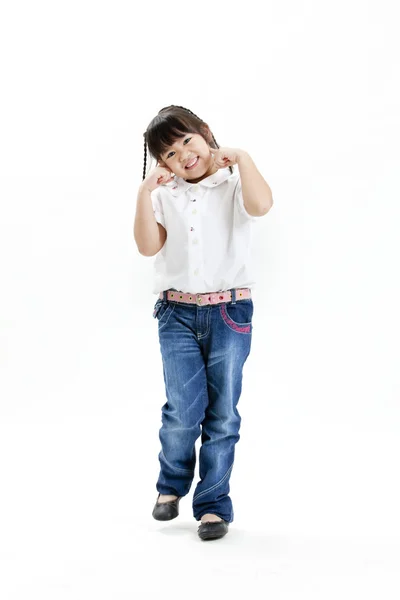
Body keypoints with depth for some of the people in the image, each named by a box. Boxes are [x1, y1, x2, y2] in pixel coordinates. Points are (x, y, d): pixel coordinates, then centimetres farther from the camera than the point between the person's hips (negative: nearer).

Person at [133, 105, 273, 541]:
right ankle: (171, 486, 24)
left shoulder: (234, 183, -2)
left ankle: (214, 504, 17)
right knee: (183, 411, -4)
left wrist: (241, 157, -16)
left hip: (230, 312, -1)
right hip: (178, 313, 1)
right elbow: (148, 247, -5)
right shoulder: (164, 195, 7)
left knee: (222, 414, 4)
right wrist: (144, 194, -11)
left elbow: (261, 205, -24)